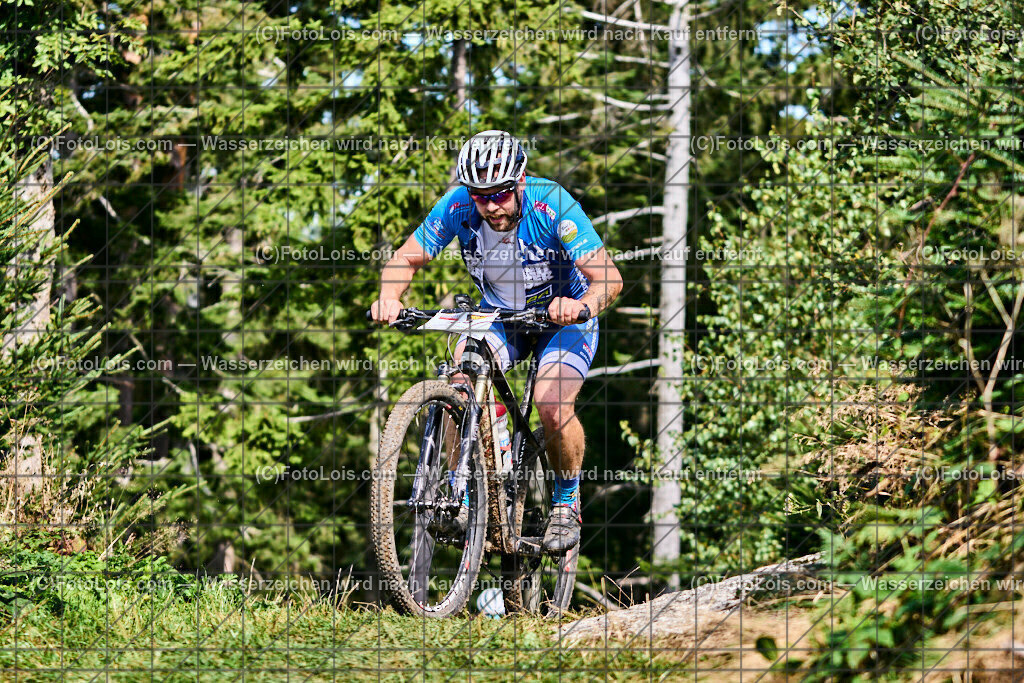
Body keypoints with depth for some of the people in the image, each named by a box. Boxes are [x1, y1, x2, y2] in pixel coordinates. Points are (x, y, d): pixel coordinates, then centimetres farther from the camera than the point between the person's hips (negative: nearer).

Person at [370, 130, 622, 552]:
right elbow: (406, 259, -11)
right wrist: (389, 297, -33)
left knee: (553, 406, -26)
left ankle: (567, 504, 0)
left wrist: (583, 305, -54)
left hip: (561, 315, -3)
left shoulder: (552, 205, -30)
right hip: (497, 314, 3)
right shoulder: (457, 206, -21)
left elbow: (608, 276, -33)